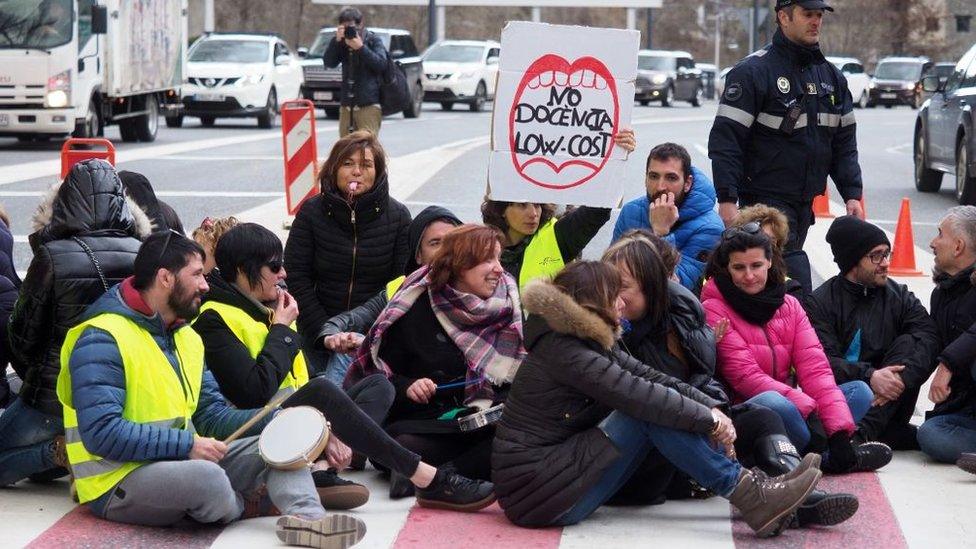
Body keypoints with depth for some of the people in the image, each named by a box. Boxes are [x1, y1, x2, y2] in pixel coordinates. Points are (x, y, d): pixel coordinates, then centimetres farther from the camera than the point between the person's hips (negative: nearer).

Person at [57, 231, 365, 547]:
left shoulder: (186, 336, 14)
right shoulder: (102, 340, -16)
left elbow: (213, 415, 12)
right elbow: (102, 433, -25)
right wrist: (187, 444, -24)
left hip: (182, 461, 9)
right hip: (119, 484, -9)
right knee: (207, 476, -35)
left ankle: (305, 516, -28)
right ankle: (242, 505, 0)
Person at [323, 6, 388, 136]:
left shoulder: (373, 40, 2)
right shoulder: (342, 44, 12)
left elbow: (381, 64, -10)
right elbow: (328, 63, 1)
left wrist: (360, 47, -16)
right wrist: (336, 41, -11)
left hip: (369, 105, -5)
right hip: (346, 105, 5)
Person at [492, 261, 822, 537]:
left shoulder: (590, 342, 13)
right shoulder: (563, 351, -18)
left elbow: (647, 376, 6)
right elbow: (637, 394, -24)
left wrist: (711, 407, -6)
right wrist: (708, 418, -16)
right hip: (539, 495, -9)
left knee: (654, 407, 0)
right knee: (652, 413, -18)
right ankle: (754, 500, -17)